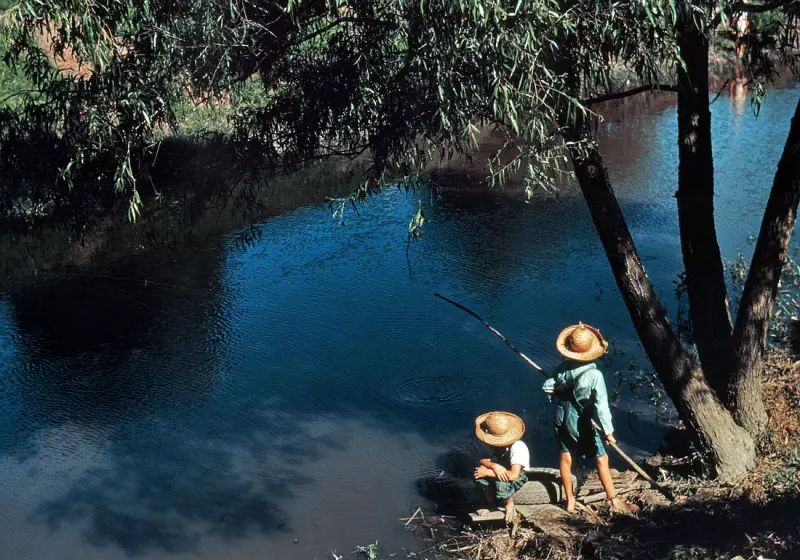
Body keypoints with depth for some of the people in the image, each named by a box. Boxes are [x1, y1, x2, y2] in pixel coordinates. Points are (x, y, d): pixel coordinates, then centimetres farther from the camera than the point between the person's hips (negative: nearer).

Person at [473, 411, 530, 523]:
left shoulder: (517, 447, -32)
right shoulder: (493, 444, -11)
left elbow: (513, 475, -39)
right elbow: (483, 460, -11)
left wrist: (487, 472, -34)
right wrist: (494, 466, -35)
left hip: (519, 476, -6)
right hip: (501, 471, 6)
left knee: (501, 483, -39)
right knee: (480, 470, -22)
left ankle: (509, 504, -4)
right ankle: (492, 504, 0)